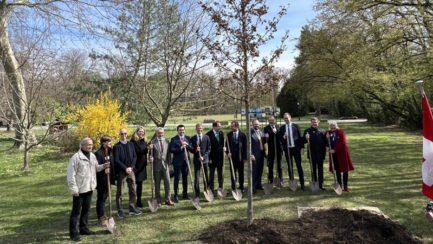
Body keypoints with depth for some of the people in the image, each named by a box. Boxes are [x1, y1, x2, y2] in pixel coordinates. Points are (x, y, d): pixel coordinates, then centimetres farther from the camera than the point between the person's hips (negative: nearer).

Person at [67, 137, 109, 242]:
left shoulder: (92, 156, 9)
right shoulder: (76, 157, -15)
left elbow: (96, 168, 19)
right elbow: (71, 175, -15)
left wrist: (103, 166, -1)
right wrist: (74, 189, -16)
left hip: (89, 188, 7)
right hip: (79, 189, -7)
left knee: (86, 209, 18)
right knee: (76, 211, 2)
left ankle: (83, 228, 32)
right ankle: (73, 233, 12)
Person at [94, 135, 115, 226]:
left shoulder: (110, 151, 6)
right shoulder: (98, 153, -16)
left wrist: (113, 176, 12)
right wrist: (104, 170, -38)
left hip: (108, 178, 7)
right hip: (101, 179, -7)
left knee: (105, 196, 19)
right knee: (101, 198, 2)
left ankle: (102, 215, 34)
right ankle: (101, 217, 11)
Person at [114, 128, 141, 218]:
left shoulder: (131, 144, 9)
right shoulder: (116, 146, -5)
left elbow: (135, 157, 7)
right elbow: (116, 160, -10)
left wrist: (131, 167, -7)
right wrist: (125, 168, -15)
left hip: (131, 170, 5)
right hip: (121, 171, -4)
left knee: (133, 190, 9)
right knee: (120, 192, 4)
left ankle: (132, 208, 21)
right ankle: (120, 210, 15)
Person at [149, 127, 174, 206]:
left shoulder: (166, 141, 8)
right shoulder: (153, 142, -3)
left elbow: (169, 154, 10)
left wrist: (169, 164, 7)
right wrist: (151, 158, -23)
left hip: (165, 164, 2)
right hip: (157, 165, -2)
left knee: (167, 182, 2)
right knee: (157, 184, 6)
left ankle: (168, 200, 14)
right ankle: (158, 201, 17)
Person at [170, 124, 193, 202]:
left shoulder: (188, 138, 9)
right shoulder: (174, 139, -3)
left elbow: (192, 149, 3)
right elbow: (171, 150, -13)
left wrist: (187, 145, -14)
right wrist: (180, 148, -20)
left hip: (186, 161, 4)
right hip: (177, 161, -4)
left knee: (185, 178, 13)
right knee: (177, 178, -1)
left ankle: (185, 194, 24)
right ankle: (176, 196, 8)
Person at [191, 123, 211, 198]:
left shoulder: (206, 137, 5)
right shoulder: (193, 138, 6)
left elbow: (208, 149, 1)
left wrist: (203, 156, -11)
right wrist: (195, 150, -16)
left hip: (205, 159, 0)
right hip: (197, 160, 0)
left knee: (206, 177, 7)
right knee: (196, 178, -1)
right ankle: (197, 194, 6)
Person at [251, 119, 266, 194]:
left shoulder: (261, 132, 11)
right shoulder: (250, 133, -10)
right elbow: (249, 145, -13)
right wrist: (251, 155, -17)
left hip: (262, 153, 7)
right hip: (255, 155, -7)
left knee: (260, 170, 14)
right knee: (254, 170, -3)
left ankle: (258, 184, 27)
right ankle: (253, 187, 4)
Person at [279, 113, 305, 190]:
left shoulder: (296, 126, 3)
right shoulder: (282, 128, 8)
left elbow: (300, 137, 2)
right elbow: (280, 139, 6)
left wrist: (302, 147, -3)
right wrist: (284, 136, -15)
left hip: (296, 148, -2)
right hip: (287, 149, 2)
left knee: (299, 166, -1)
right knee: (289, 167, 7)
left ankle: (302, 184, 5)